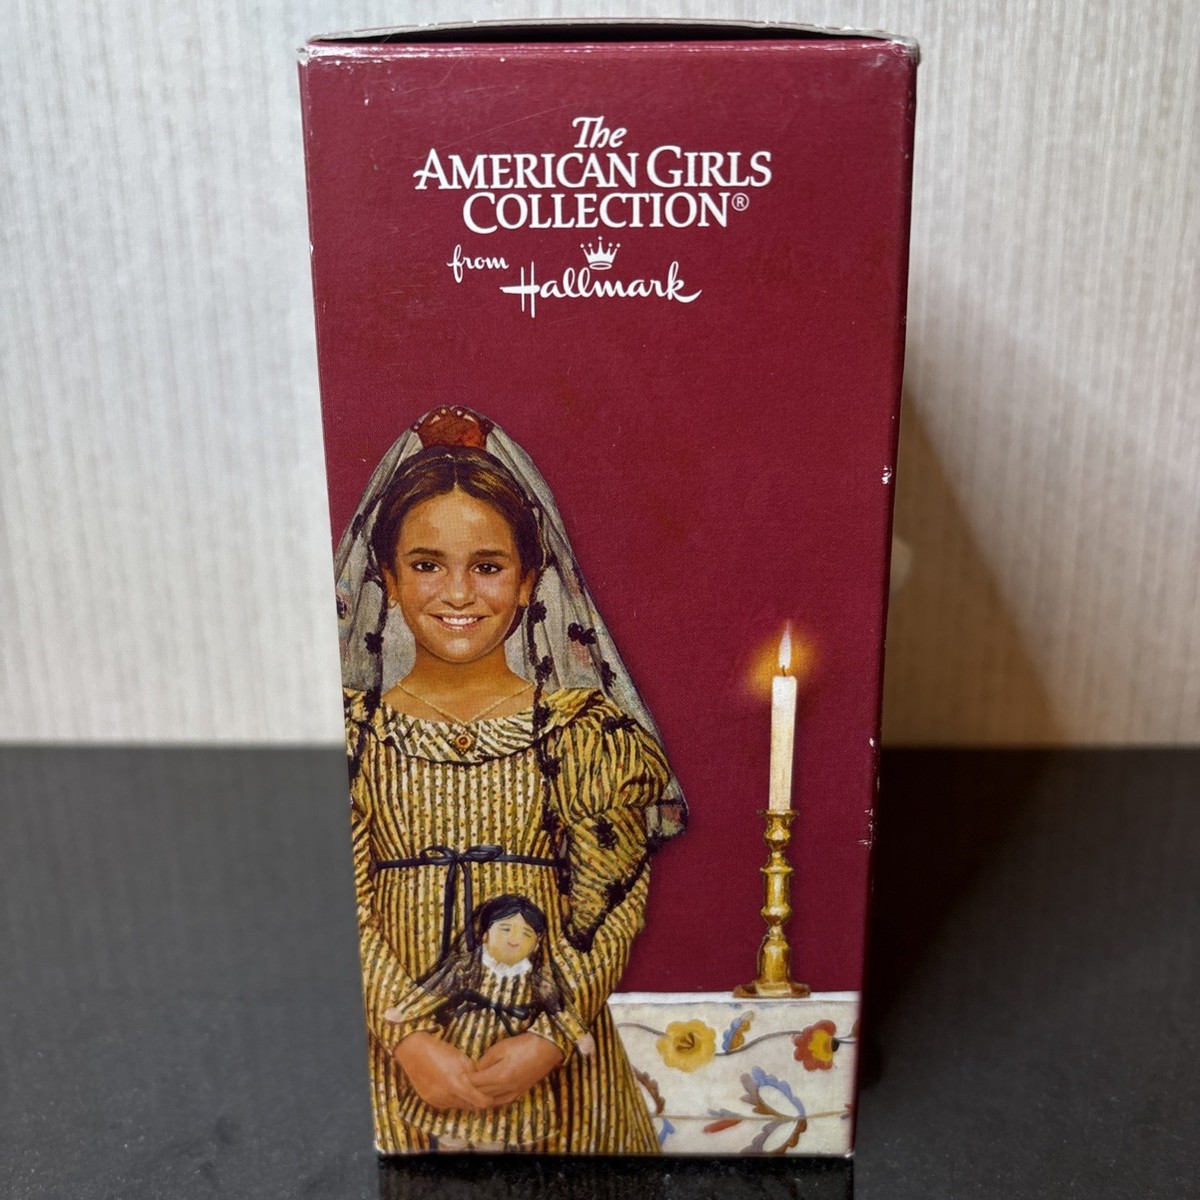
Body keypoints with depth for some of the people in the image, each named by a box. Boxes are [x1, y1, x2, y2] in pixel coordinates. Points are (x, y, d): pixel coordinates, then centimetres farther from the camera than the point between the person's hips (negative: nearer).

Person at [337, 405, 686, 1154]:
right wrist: (410, 1039, -16)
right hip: (395, 1045, 1)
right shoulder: (350, 727, -4)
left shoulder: (588, 727, -7)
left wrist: (550, 1038, -16)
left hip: (550, 1055, 0)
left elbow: (610, 906, -6)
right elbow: (340, 906, -7)